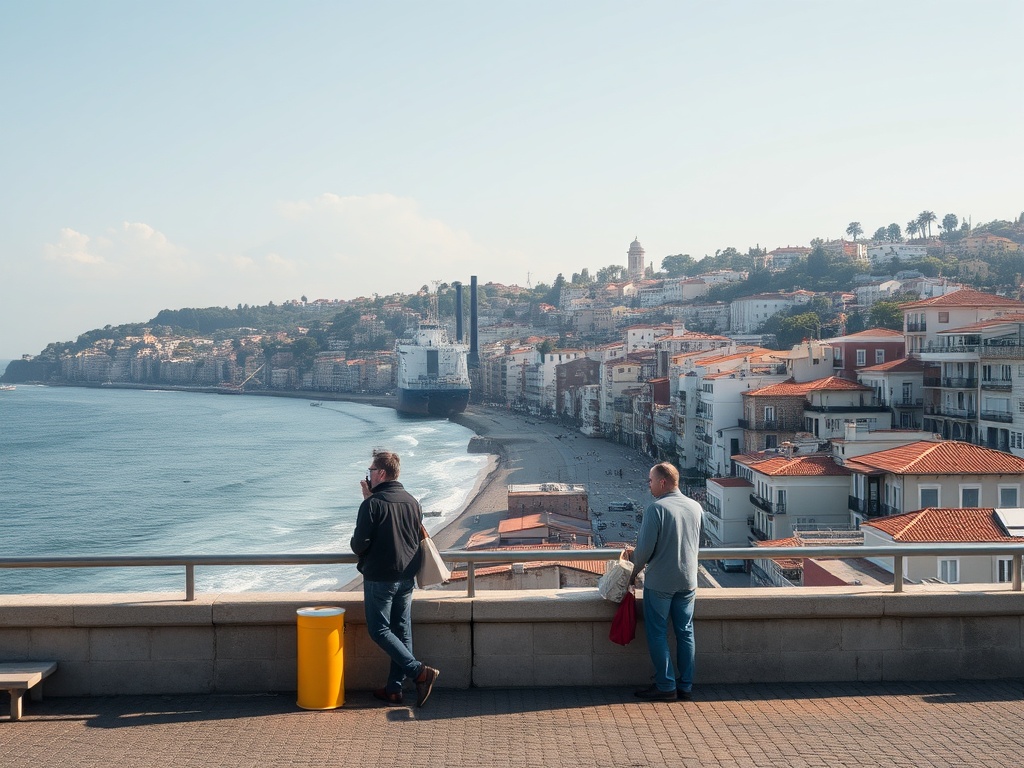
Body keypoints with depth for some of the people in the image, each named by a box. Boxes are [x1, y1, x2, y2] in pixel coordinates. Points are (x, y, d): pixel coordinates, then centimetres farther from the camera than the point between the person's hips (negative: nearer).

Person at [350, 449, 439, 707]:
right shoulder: (412, 501, 6)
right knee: (402, 631, 10)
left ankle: (419, 672, -9)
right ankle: (393, 689, 16)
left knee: (379, 630, 2)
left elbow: (359, 545, -16)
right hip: (407, 577, 7)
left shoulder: (372, 504, -15)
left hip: (379, 577, -7)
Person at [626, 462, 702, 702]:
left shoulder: (656, 508, -17)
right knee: (685, 632, 13)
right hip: (688, 580, 6)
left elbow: (645, 549, -18)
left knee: (657, 634, 5)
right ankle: (685, 685, 17)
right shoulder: (695, 507, 4)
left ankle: (666, 686, 7)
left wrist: (634, 560, 5)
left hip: (659, 582, -6)